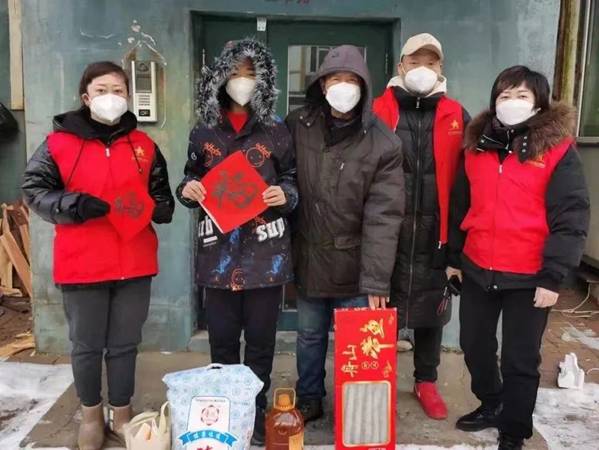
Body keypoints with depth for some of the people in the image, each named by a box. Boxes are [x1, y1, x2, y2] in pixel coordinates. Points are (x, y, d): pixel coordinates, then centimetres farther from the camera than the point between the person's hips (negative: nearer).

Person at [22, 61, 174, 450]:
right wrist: (73, 205, -18)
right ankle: (92, 414, 35)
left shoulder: (144, 145, 7)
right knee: (86, 345, 13)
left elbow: (162, 195, 16)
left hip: (133, 264, 2)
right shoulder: (59, 143, -2)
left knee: (125, 343, 14)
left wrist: (159, 208, -7)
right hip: (81, 265, -2)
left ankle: (122, 412, 33)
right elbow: (34, 191, -1)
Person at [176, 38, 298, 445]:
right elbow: (193, 179, 17)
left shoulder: (277, 131, 3)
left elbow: (293, 182, 8)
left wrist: (286, 195, -14)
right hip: (219, 250, 2)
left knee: (261, 339, 8)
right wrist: (187, 190, -6)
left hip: (265, 251, -1)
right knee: (222, 339, 10)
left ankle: (256, 412, 26)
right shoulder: (204, 132, 8)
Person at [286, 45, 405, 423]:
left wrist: (376, 281, -19)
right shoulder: (297, 126, -3)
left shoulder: (384, 144, -12)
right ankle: (309, 400, 41)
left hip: (354, 264, -2)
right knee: (309, 335, 18)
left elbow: (383, 217, -15)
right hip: (308, 257, 3)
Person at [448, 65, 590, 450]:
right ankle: (491, 405, 44)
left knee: (521, 359, 9)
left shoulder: (557, 148, -7)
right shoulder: (477, 145, 7)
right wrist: (453, 256, 12)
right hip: (477, 269, 5)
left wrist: (553, 276, -13)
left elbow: (571, 217, -10)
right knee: (474, 345, 18)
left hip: (529, 276, -4)